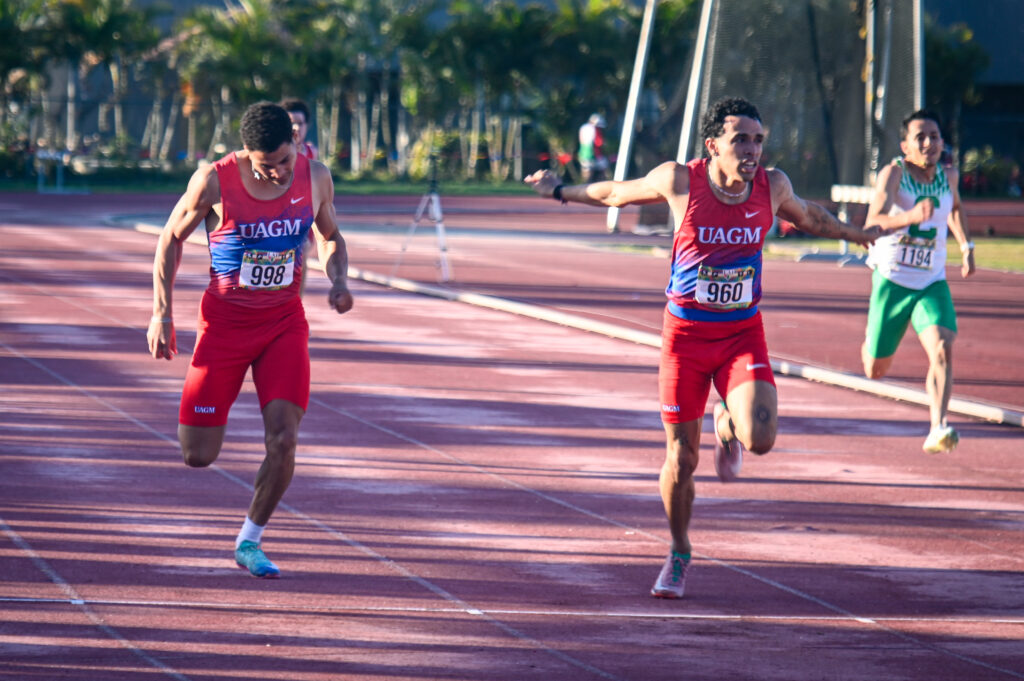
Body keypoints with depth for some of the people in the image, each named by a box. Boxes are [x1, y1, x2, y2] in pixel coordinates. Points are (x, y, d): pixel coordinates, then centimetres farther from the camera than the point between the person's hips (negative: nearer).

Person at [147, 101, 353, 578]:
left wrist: (338, 281, -7)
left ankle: (249, 542, 8)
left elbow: (330, 238, 14)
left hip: (285, 321, 2)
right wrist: (161, 313, -5)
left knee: (283, 440, -14)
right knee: (198, 456, -3)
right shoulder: (214, 180, -15)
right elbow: (171, 238, -1)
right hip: (225, 319, -2)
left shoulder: (315, 177, -5)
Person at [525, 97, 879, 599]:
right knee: (681, 460, 4)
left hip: (742, 333, 1)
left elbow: (807, 216, 19)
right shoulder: (679, 181, -13)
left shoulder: (772, 186, -5)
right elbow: (618, 194, 7)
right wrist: (560, 191, 18)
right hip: (686, 334, -1)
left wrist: (857, 233, 34)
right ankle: (679, 555, 29)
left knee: (760, 439, -21)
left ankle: (727, 426, 17)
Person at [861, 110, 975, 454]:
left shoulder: (949, 176, 0)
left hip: (932, 284, 2)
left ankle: (937, 431, -33)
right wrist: (910, 216, -48)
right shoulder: (893, 174, -16)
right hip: (891, 280, -2)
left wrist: (966, 247, 17)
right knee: (875, 370, 11)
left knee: (942, 349, -25)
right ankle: (870, 341, 48)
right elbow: (873, 223, -31)